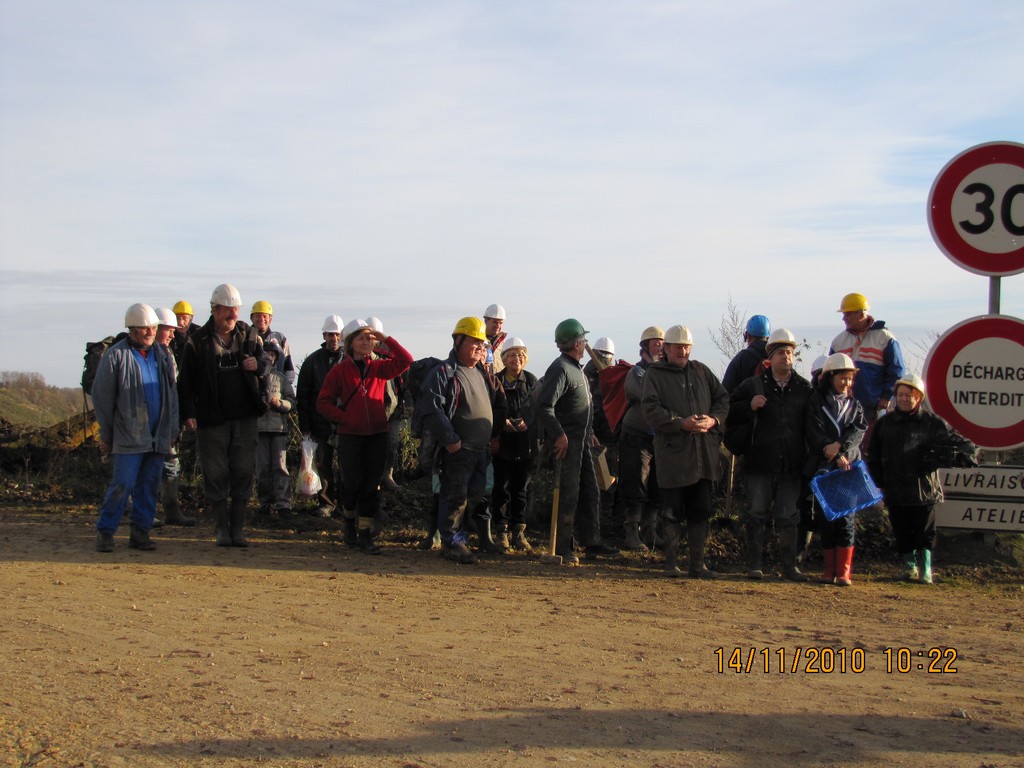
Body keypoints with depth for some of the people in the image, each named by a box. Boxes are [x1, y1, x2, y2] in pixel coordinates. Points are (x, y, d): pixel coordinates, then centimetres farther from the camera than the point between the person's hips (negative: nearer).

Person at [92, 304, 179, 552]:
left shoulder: (163, 355, 11)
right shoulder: (115, 356, -5)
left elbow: (171, 394, 16)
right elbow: (102, 397, -1)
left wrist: (172, 429, 11)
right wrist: (106, 435, 0)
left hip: (158, 436, 5)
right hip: (129, 436, -5)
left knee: (149, 486, 6)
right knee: (123, 484, -9)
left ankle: (140, 532, 13)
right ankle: (105, 532, 2)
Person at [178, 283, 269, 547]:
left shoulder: (249, 335, 7)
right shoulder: (198, 341, -2)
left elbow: (266, 364, 12)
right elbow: (185, 381, -2)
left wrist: (258, 364, -12)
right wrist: (188, 413, -11)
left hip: (245, 417, 2)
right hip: (212, 419, -2)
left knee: (243, 473, 3)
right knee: (216, 474, 3)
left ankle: (238, 528, 11)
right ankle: (222, 528, 14)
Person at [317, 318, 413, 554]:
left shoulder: (379, 367, 6)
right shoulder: (340, 370, 0)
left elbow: (405, 361, -6)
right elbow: (323, 402, 0)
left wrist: (386, 339, -6)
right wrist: (344, 418, -10)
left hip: (377, 435, 2)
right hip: (350, 436, -2)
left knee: (372, 485, 2)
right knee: (352, 483, 4)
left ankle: (365, 534, 9)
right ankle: (349, 519, 33)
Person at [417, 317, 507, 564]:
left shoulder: (483, 374, 15)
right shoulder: (443, 372, -11)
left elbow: (499, 403, 26)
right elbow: (431, 409, -20)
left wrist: (496, 436, 18)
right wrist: (449, 439, -22)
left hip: (482, 449, 8)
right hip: (456, 449, -8)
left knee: (477, 493, 14)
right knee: (455, 496, -2)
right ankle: (453, 542, 8)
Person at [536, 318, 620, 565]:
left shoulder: (577, 368, 16)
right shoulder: (560, 369, -16)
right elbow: (544, 406, -25)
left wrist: (589, 432, 18)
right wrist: (559, 434, -24)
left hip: (582, 440, 10)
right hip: (567, 442, -10)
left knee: (589, 492, 14)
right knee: (568, 494, -6)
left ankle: (592, 542, 23)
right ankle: (562, 549, 1)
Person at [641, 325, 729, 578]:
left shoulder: (701, 371, 14)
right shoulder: (655, 374, 0)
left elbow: (723, 397, 14)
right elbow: (651, 409, -11)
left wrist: (714, 419, -6)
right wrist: (681, 423, -21)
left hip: (704, 453, 4)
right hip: (672, 452, -4)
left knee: (701, 511, 8)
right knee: (673, 513, 3)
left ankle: (697, 564, 16)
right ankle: (672, 563, 14)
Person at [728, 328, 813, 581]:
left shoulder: (804, 388, 8)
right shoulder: (753, 385, 5)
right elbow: (730, 412, 6)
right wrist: (749, 406, -12)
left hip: (792, 463, 1)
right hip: (760, 462, -1)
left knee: (788, 517, 6)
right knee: (757, 514, 4)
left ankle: (789, 565, 15)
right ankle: (754, 565, 12)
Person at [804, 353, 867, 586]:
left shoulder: (855, 405, 16)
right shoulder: (817, 402, 6)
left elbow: (859, 430, 0)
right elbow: (815, 433, -5)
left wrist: (839, 445, -18)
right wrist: (836, 456, -15)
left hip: (850, 467, 1)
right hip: (823, 469, -1)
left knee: (847, 518, -6)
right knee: (826, 517, 2)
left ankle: (844, 571, -5)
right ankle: (829, 569, 9)